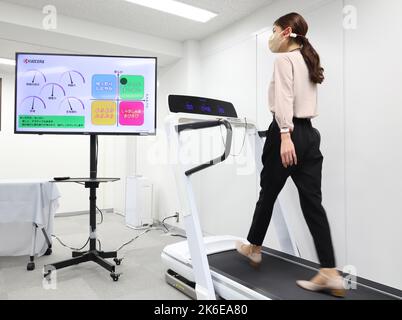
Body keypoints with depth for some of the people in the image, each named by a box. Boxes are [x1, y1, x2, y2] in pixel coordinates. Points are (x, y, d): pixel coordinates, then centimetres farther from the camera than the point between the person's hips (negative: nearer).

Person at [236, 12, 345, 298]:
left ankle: (254, 248, 28)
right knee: (312, 201, 1)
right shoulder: (307, 60, 24)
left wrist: (285, 134, -24)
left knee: (268, 192, 8)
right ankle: (330, 274, -1)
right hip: (309, 133, 8)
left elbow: (284, 99, -15)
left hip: (288, 132, -8)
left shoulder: (284, 59, -1)